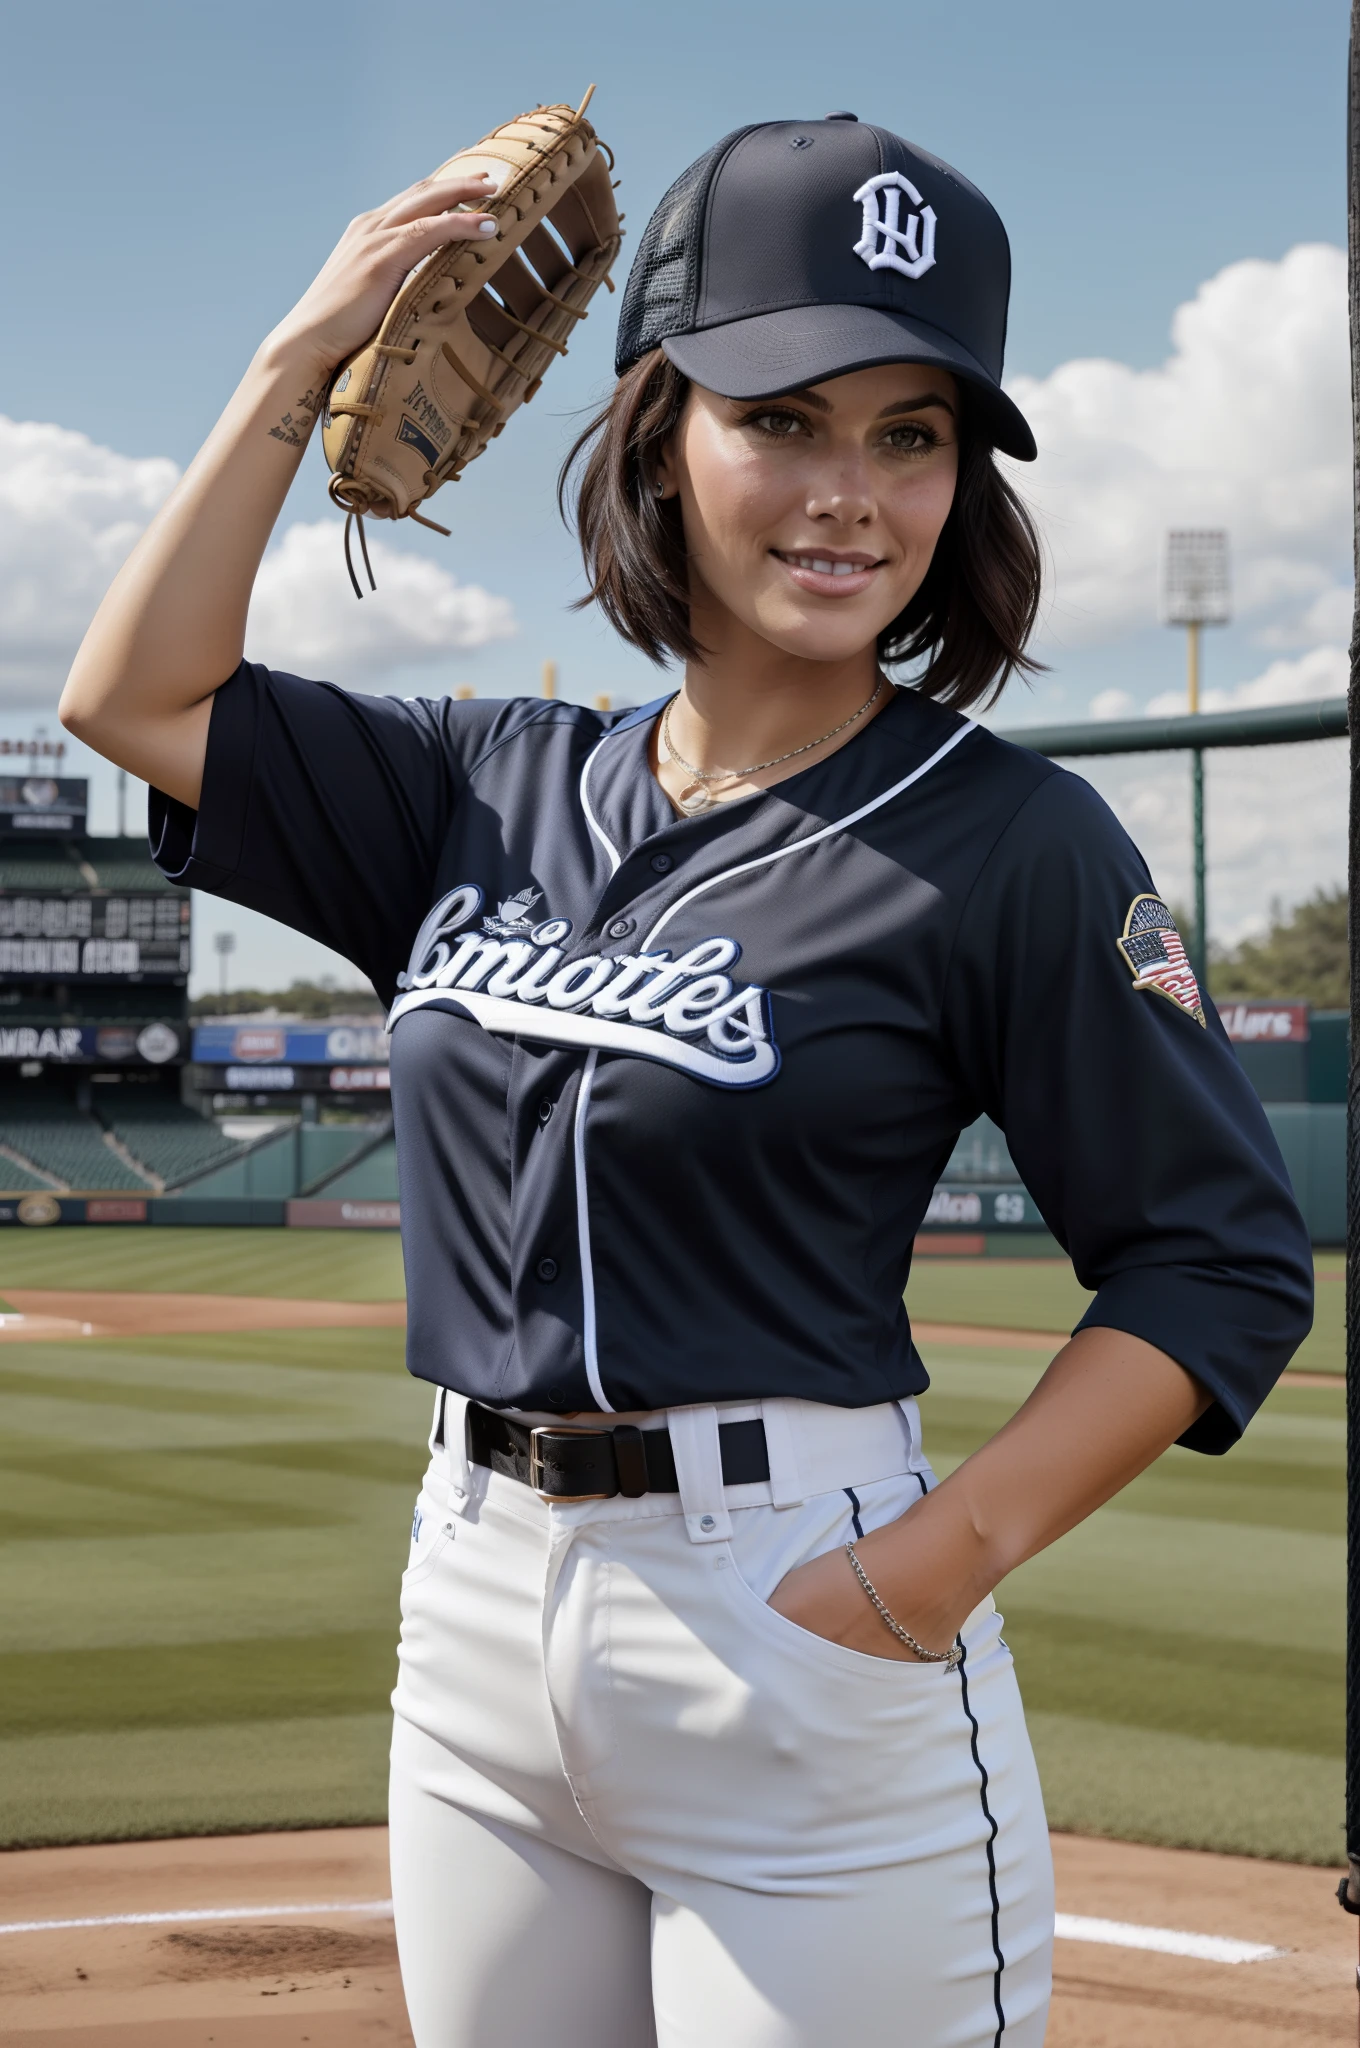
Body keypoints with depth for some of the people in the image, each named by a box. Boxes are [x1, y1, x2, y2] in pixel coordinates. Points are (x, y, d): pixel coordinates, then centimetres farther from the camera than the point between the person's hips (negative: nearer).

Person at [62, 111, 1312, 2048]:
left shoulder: (1009, 839, -8)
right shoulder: (499, 787, 9)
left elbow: (1223, 1264, -7)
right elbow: (141, 697, 15)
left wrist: (949, 1554, -17)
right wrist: (297, 366, 9)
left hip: (794, 1626, -5)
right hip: (475, 1607, 6)